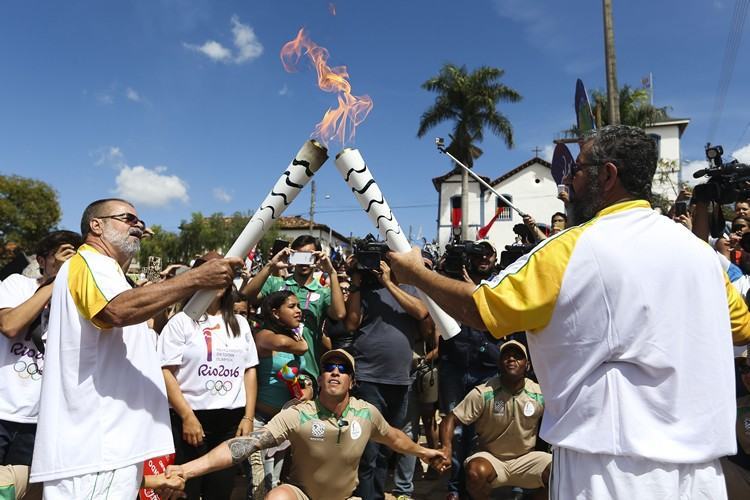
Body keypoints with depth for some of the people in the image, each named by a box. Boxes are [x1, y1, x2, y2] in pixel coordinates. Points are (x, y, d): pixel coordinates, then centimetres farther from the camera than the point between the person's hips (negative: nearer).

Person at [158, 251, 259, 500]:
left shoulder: (239, 323, 12)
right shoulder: (181, 321, -2)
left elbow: (250, 371, 11)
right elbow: (165, 372, -8)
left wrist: (248, 417, 4)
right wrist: (187, 416, -13)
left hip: (231, 421, 4)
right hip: (191, 418, -4)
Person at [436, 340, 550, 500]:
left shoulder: (540, 395, -7)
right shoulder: (483, 393, -15)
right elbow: (451, 419, -15)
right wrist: (446, 447, -33)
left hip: (526, 459, 2)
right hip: (491, 458, -2)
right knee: (476, 472, -35)